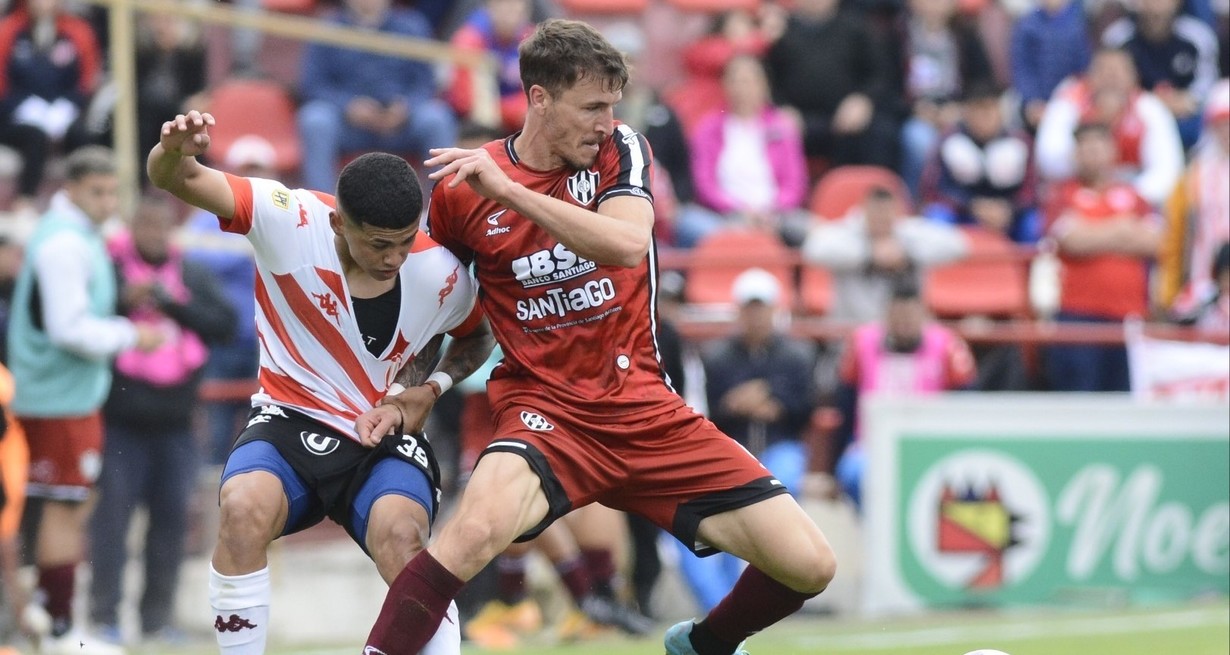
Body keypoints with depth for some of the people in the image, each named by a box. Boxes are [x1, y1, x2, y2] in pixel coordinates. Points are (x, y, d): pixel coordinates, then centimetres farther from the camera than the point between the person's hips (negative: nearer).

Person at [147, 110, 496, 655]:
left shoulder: (441, 277, -10)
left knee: (400, 535, -32)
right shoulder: (288, 219, -16)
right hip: (291, 420, 0)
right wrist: (174, 152, -43)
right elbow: (175, 181, -18)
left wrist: (433, 388, -4)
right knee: (243, 507, -33)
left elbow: (477, 337, 15)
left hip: (386, 436, 0)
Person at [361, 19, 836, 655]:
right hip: (544, 407, -2)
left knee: (809, 565, -4)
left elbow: (626, 244, -22)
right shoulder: (462, 186, -1)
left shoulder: (620, 149, -1)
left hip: (645, 406, 2)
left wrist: (508, 190, -26)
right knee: (477, 526, -37)